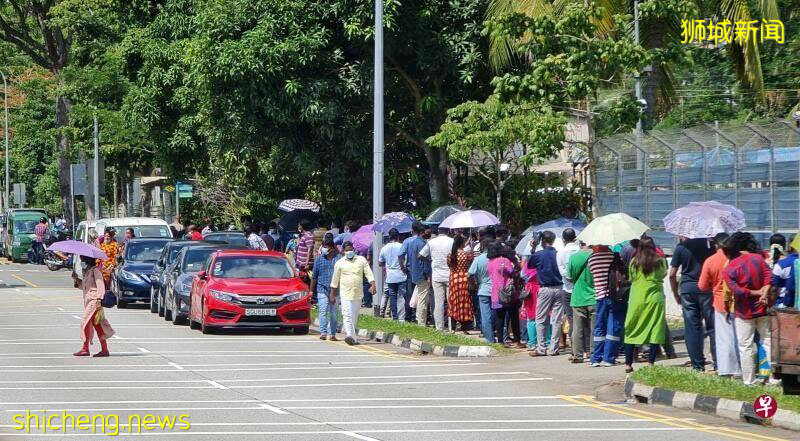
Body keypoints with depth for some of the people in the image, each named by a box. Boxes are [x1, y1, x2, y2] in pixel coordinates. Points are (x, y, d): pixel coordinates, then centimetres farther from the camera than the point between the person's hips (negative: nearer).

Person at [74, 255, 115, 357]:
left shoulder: (95, 271, -7)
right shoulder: (87, 272, 21)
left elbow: (100, 285, -17)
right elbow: (83, 286, 24)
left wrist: (99, 298, -27)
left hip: (94, 300, -9)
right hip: (88, 301, 9)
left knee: (85, 323, -12)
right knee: (97, 325, 7)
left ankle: (85, 348, -10)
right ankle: (104, 349, 7)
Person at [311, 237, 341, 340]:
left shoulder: (339, 258, 3)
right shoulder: (319, 259, 9)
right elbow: (314, 276, 14)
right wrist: (312, 290, 12)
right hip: (322, 289, 0)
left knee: (333, 313, 5)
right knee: (323, 311, -11)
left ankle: (332, 334, 12)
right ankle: (323, 333, -16)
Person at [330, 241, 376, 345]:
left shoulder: (361, 260, 8)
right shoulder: (340, 263, 5)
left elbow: (368, 273, 3)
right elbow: (335, 280, 9)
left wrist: (373, 285, -12)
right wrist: (332, 294, 9)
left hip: (358, 294, 2)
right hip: (345, 294, -2)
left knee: (355, 316, 8)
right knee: (347, 315, -15)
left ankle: (351, 335, 19)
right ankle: (350, 336, -25)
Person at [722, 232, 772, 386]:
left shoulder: (730, 268, -10)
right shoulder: (758, 258, -4)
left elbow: (736, 290, -18)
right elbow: (768, 278, -13)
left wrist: (756, 293, -9)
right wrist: (764, 293, -19)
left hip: (744, 313, -3)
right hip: (762, 309, 3)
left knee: (746, 347, 5)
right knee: (768, 342, 11)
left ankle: (749, 380, 6)